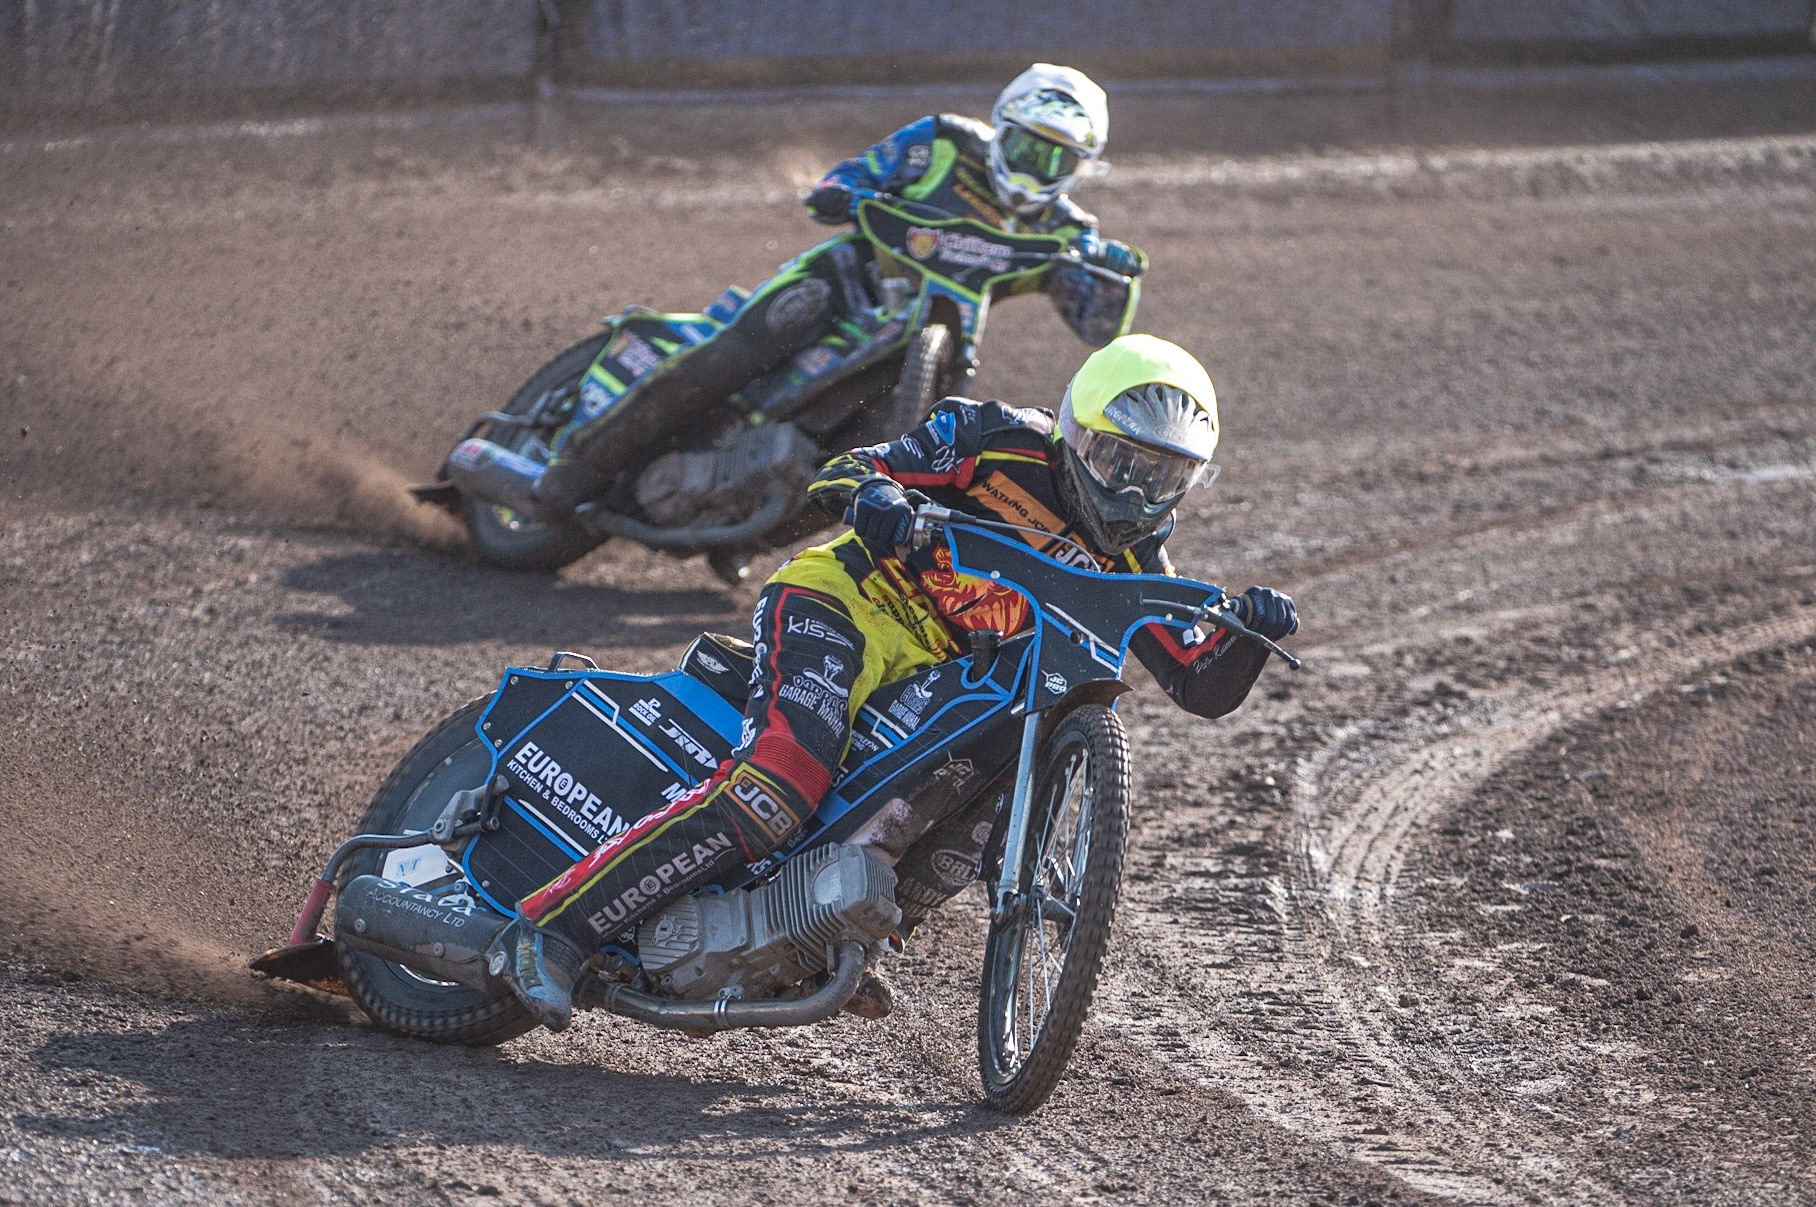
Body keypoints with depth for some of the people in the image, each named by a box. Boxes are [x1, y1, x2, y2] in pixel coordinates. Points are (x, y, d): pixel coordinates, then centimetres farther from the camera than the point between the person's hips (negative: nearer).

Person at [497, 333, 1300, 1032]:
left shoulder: (1129, 564, 9)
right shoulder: (1005, 443, -7)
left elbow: (1204, 689, 8)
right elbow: (835, 477, -8)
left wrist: (1248, 629, -13)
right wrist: (871, 493, -33)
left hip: (935, 679, 8)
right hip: (842, 606, -8)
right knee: (775, 789, -28)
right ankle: (550, 926, -30)